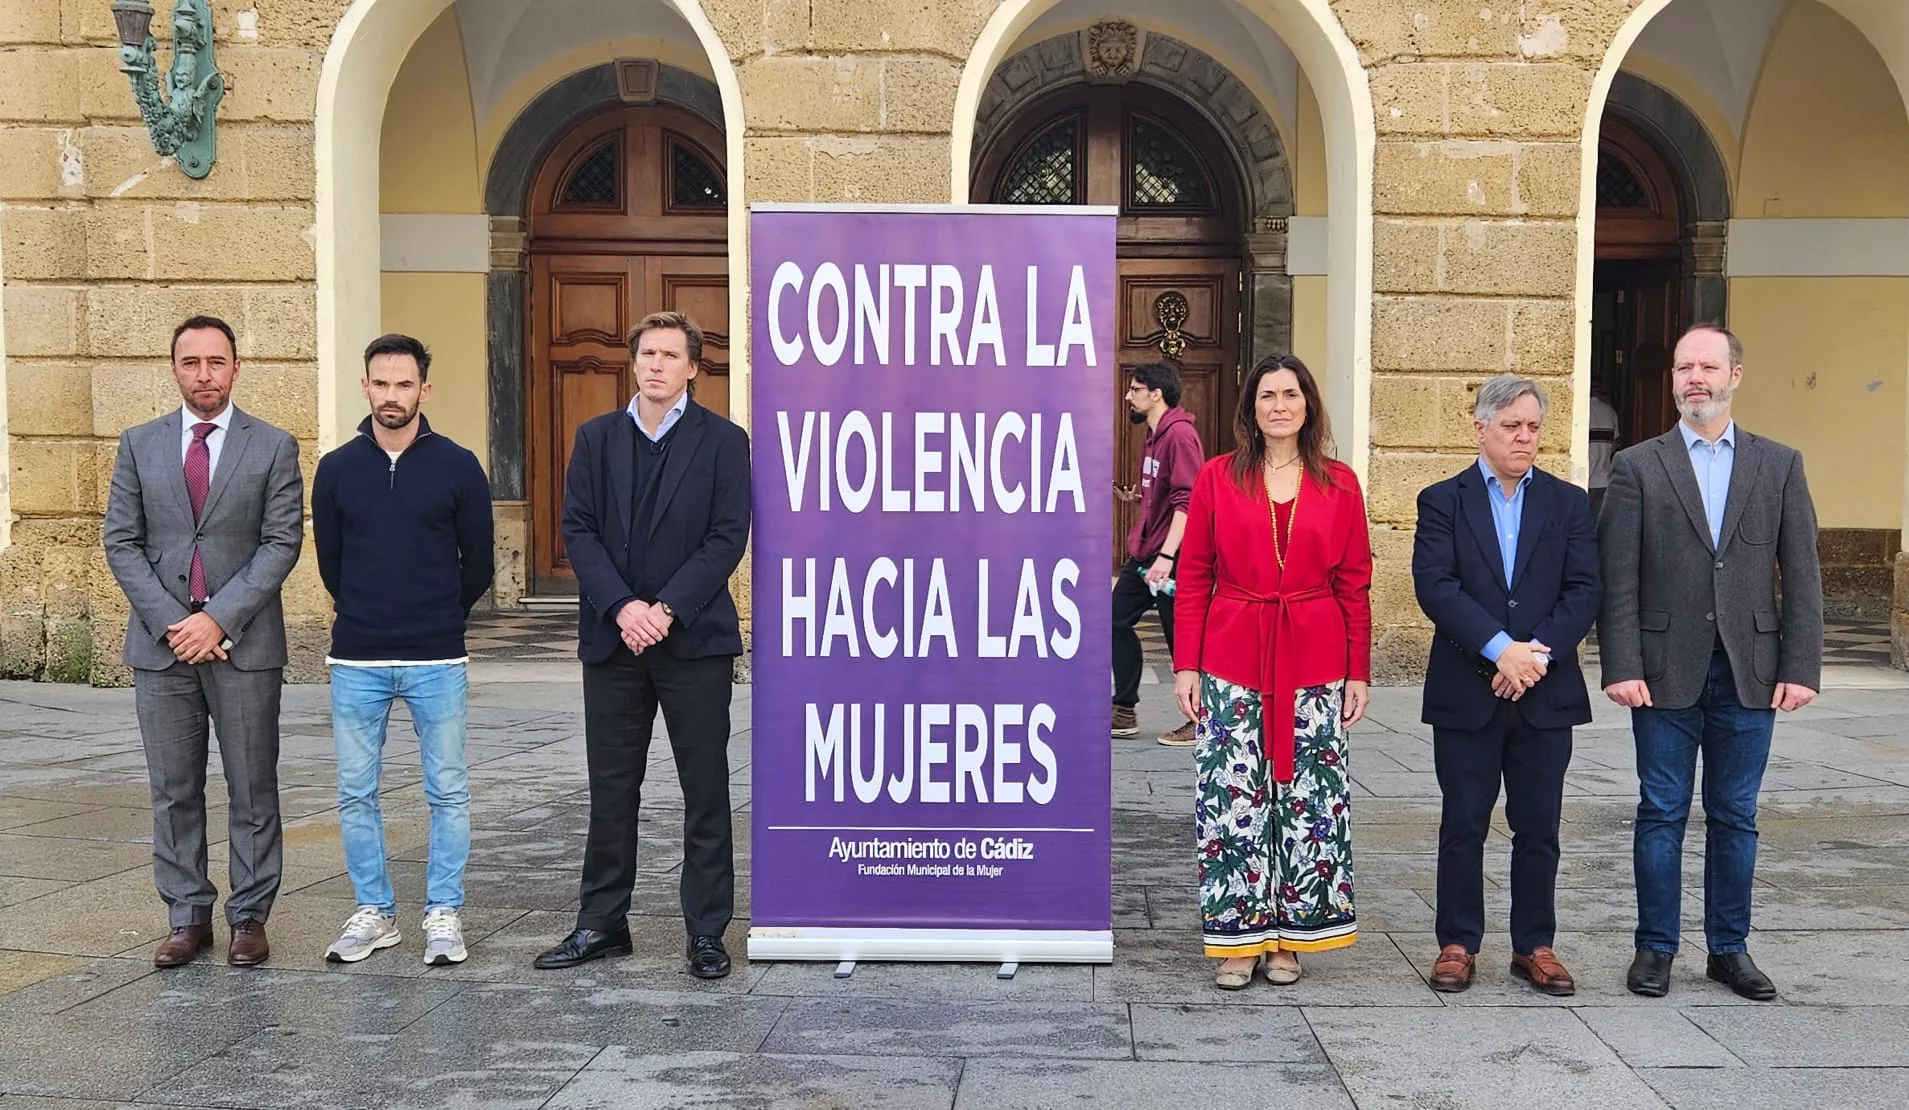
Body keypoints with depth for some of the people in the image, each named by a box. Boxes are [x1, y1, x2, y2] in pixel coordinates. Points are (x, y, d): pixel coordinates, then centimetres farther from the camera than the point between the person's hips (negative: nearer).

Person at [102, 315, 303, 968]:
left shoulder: (274, 447, 2)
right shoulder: (139, 445, 9)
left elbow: (282, 543, -5)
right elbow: (121, 543, 5)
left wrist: (220, 619, -14)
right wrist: (170, 622, -8)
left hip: (244, 643, -2)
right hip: (161, 643, 2)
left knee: (253, 790, 4)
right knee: (173, 791, 8)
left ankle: (250, 917, 13)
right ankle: (187, 917, 17)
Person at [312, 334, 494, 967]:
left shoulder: (457, 467, -1)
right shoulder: (336, 469, 4)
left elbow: (479, 562, 7)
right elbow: (329, 560, 15)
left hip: (437, 661, -2)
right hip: (356, 661, 2)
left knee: (448, 792, 3)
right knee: (355, 794, 7)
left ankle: (443, 914, 15)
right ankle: (374, 912, 21)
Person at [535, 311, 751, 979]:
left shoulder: (722, 441, 1)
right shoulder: (596, 438, 10)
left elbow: (727, 538, -6)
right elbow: (578, 529, 2)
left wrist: (665, 610, -15)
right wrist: (622, 607, -12)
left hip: (693, 639, -3)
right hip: (612, 639, 3)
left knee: (705, 791, 3)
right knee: (610, 789, 10)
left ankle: (707, 931, 12)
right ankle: (602, 924, 21)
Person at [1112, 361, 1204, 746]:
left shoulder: (1179, 436, -15)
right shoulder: (1154, 435, 15)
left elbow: (1186, 501, -23)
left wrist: (1166, 556, -28)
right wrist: (1134, 496, 10)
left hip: (1171, 556, -10)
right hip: (1145, 553, 10)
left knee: (1181, 638, -1)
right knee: (1118, 621, 11)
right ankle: (1124, 711, 20)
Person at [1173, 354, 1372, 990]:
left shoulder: (1339, 484, 6)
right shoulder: (1218, 478, 4)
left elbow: (1355, 585, 7)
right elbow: (1193, 578, 3)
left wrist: (1358, 672, 3)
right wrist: (1186, 664, -2)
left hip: (1314, 663, 1)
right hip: (1233, 662, -1)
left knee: (1309, 798, 4)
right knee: (1232, 798, 0)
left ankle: (1289, 935, 18)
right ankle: (1239, 938, 13)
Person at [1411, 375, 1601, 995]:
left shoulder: (1568, 503, 9)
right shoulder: (1442, 501, 2)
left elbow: (1584, 591, -1)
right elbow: (1435, 586, -10)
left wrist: (1538, 653, -14)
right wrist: (1500, 649, -19)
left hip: (1546, 692, 2)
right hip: (1465, 694, -2)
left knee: (1539, 828, 8)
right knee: (1463, 825, 6)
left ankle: (1534, 946, 21)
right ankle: (1458, 944, 17)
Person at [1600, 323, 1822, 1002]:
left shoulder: (1779, 465, 7)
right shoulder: (1637, 467, 2)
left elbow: (1802, 575, 4)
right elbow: (1617, 580, -3)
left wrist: (1801, 668, -3)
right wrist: (1621, 667, -10)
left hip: (1750, 672, 2)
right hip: (1666, 672, -1)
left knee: (1735, 817, 10)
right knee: (1661, 814, 6)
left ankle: (1729, 948, 22)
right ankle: (1655, 947, 16)